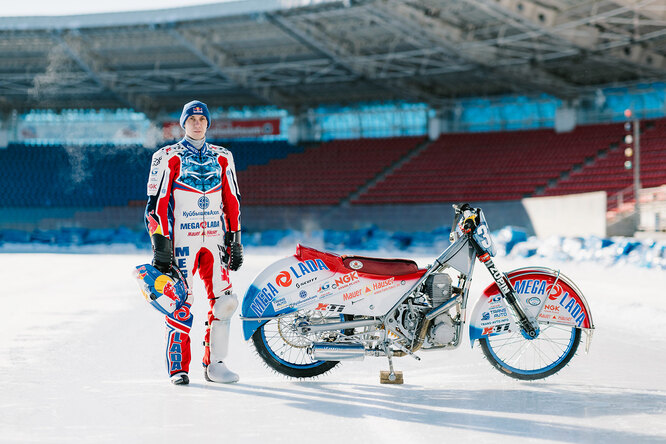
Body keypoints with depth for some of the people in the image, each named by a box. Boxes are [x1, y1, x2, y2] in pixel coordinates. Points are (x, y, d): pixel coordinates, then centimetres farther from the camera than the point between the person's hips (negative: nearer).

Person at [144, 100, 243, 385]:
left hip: (214, 240, 4)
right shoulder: (167, 158, 2)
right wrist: (159, 243, -10)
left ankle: (214, 363, 5)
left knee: (225, 300, -5)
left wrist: (235, 241, 11)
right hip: (180, 240, -4)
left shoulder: (222, 158, 14)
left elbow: (232, 201, 17)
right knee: (180, 303, -7)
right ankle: (178, 367, 2)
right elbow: (156, 202, -2)